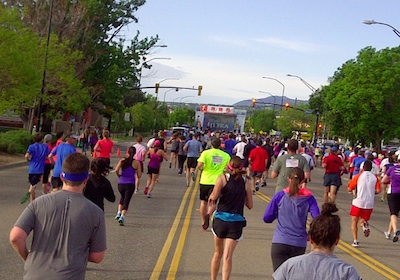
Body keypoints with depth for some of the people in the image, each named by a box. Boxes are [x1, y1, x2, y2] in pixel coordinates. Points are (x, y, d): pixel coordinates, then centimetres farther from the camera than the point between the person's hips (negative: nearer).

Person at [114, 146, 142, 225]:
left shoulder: (122, 161, 1)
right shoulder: (137, 162, -2)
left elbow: (116, 170, -10)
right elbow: (139, 175, 0)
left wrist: (119, 176, 10)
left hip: (121, 183, 3)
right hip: (130, 184, -2)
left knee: (123, 197, 29)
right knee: (126, 201, 2)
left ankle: (119, 213, 17)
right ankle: (122, 217, -15)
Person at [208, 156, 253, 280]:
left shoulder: (222, 178, -4)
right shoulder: (245, 182, 3)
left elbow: (213, 198, -11)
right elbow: (250, 205, 7)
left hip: (220, 219, 0)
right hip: (236, 222, 0)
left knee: (217, 253, 19)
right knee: (227, 257, -3)